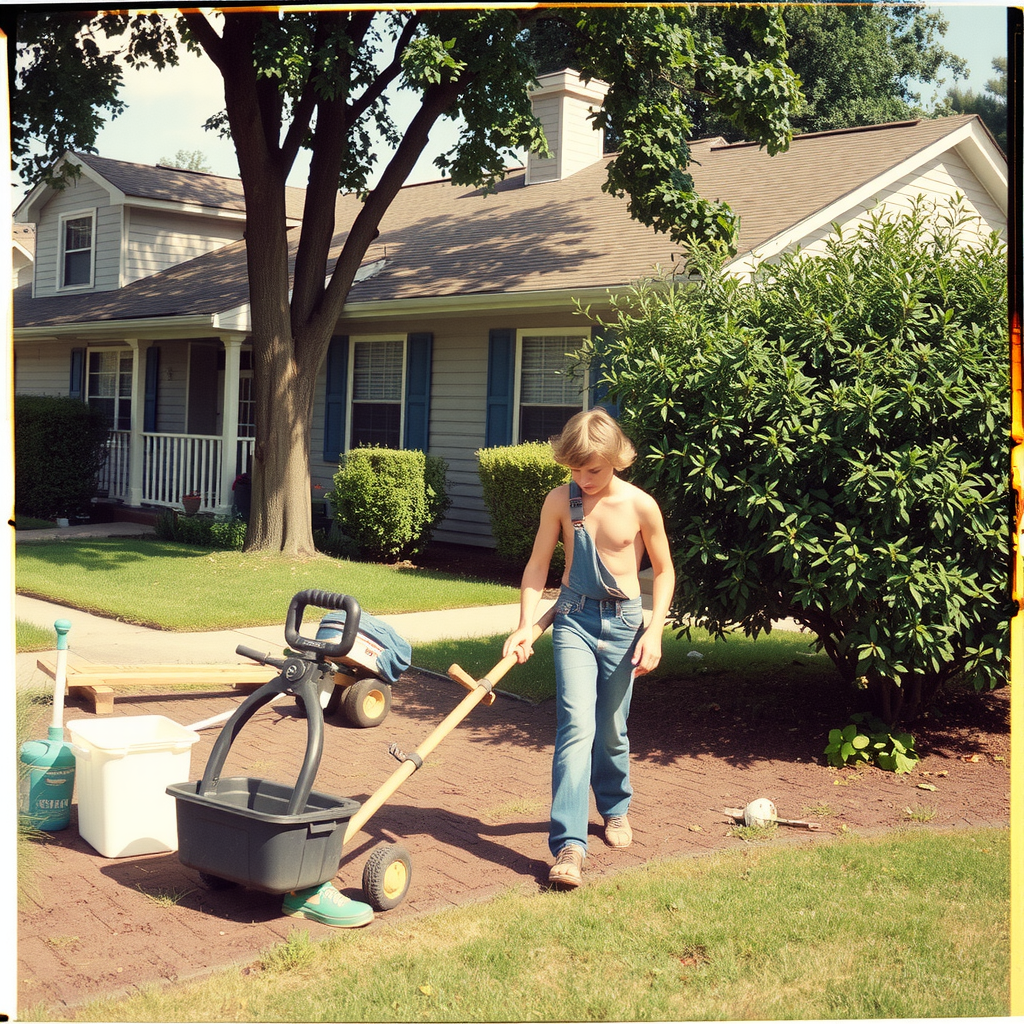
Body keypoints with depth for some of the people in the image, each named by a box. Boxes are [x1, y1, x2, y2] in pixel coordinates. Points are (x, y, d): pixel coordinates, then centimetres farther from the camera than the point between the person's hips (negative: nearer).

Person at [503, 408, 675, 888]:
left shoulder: (640, 505, -7)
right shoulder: (560, 501, -4)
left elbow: (663, 570, 3)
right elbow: (538, 564, 2)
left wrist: (654, 630, -6)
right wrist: (525, 625, -8)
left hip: (623, 623, 0)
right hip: (574, 619, 0)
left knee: (611, 730, 10)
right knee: (576, 725, -14)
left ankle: (615, 807, 40)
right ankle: (568, 844, -16)